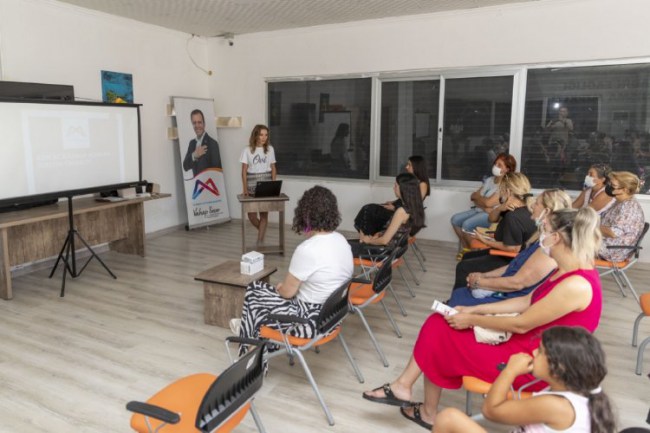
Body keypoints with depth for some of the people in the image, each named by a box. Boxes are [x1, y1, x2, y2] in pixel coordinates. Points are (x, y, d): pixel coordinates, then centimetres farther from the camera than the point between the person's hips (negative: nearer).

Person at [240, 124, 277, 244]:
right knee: (251, 214, -2)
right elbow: (244, 170, -2)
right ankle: (263, 232, 27)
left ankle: (260, 241, 5)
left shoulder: (270, 149, 4)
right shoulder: (248, 150, -2)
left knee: (264, 213, -2)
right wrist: (245, 188, -9)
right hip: (252, 184, -1)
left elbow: (273, 168, 8)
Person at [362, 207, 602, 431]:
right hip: (528, 345, 9)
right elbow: (527, 302, 11)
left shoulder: (575, 285, -28)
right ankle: (404, 385, 6)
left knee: (444, 340, -2)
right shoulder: (569, 270, 3)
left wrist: (472, 320, -11)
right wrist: (475, 309, 7)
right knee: (439, 324, 0)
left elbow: (521, 324, -23)